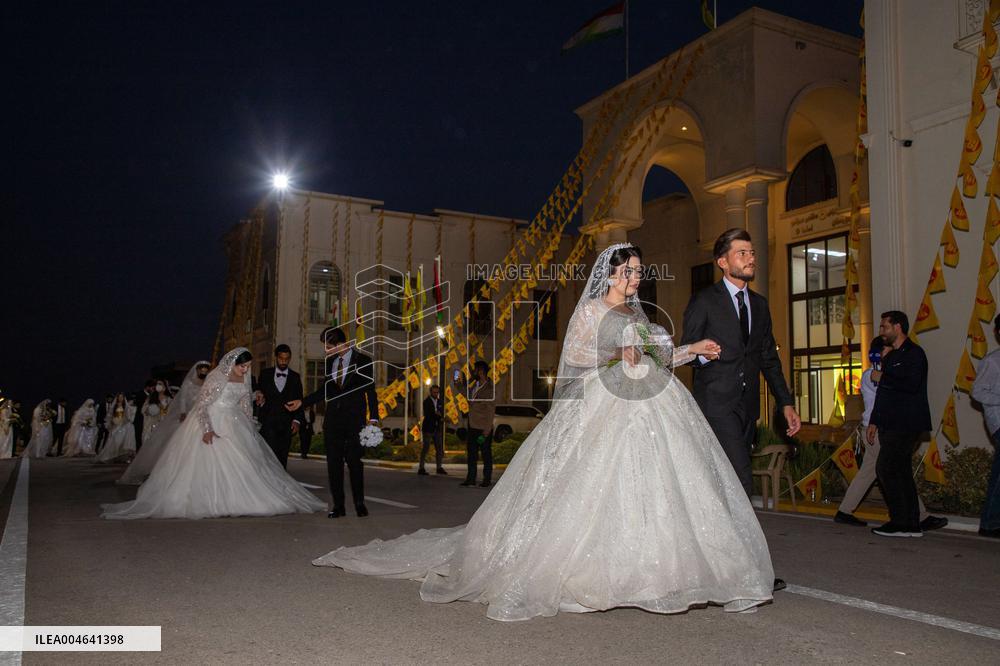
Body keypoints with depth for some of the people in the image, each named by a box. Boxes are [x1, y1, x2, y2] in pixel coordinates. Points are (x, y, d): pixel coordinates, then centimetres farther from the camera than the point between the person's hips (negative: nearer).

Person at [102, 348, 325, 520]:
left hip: (233, 425, 7)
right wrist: (207, 430, -25)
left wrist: (249, 428, 9)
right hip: (211, 423, -7)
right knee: (207, 464, -6)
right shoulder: (217, 377, -16)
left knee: (241, 464, 2)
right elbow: (201, 404, -16)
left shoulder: (244, 378, 5)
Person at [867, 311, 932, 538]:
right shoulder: (891, 355, 19)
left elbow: (911, 384, -24)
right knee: (901, 472, 8)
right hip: (892, 425, 9)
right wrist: (874, 421, 19)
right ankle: (911, 525, 12)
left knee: (886, 469, -11)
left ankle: (900, 522, -5)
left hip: (906, 425, -9)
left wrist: (882, 378, -11)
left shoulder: (914, 353, -8)